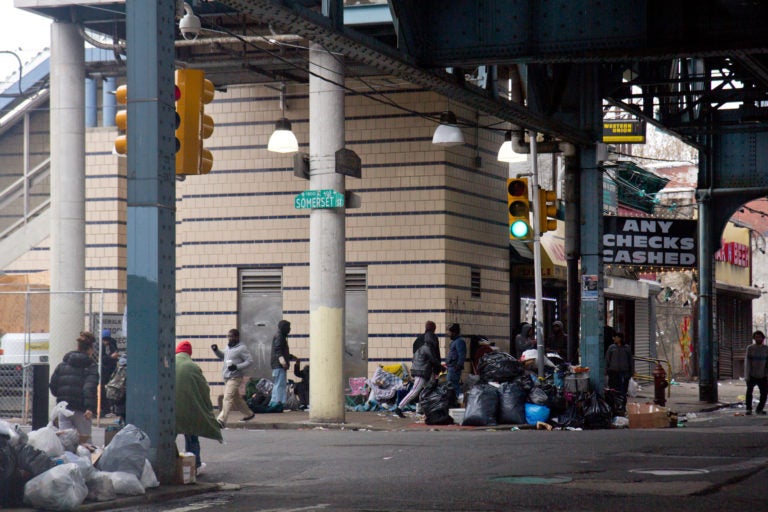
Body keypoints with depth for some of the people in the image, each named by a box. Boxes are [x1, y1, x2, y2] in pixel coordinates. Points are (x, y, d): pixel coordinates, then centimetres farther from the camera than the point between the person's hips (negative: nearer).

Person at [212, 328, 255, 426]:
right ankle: (248, 414, 36)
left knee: (228, 398, -18)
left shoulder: (242, 348, -11)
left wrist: (237, 367, -24)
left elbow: (250, 361, -14)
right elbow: (223, 356, 29)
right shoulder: (228, 347, 12)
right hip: (226, 377, 9)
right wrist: (216, 350, 9)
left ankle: (221, 420, -26)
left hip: (235, 378, -9)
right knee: (236, 398, 19)